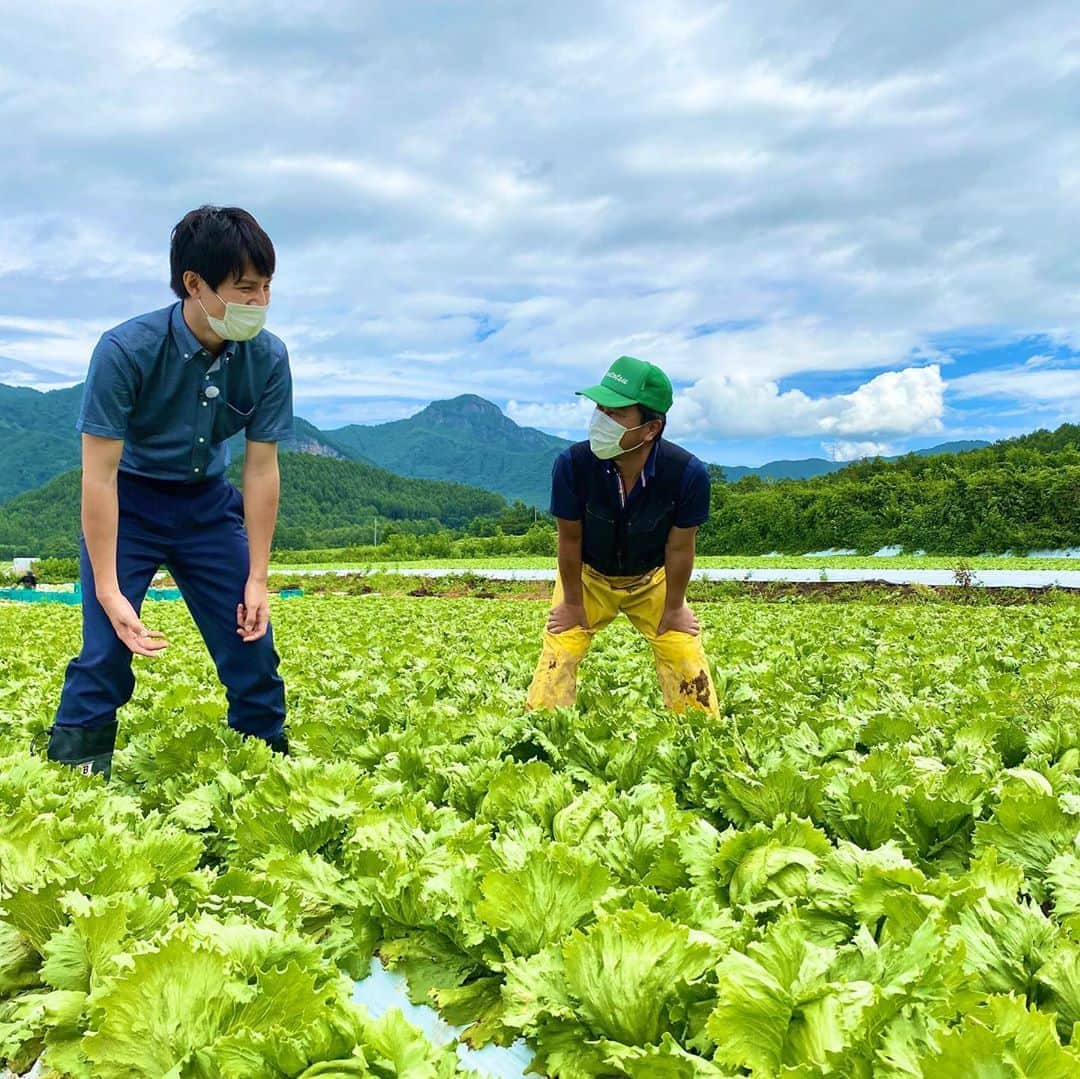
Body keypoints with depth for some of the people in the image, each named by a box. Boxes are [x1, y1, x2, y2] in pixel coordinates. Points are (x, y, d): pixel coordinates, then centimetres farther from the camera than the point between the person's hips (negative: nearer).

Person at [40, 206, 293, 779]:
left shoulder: (267, 358, -17)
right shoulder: (126, 350, -28)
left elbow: (262, 468, -11)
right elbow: (98, 475, -26)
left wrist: (257, 579, -12)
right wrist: (109, 591, -29)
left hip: (207, 503, 3)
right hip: (125, 505, -3)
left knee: (252, 641, 2)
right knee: (107, 647, -13)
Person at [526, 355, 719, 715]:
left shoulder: (689, 474, -34)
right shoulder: (573, 463, -34)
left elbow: (680, 548, -18)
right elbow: (570, 540, -19)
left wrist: (674, 607, -6)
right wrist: (572, 603, -7)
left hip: (653, 580, 1)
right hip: (588, 576, 0)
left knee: (687, 658, -2)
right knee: (558, 653, -8)